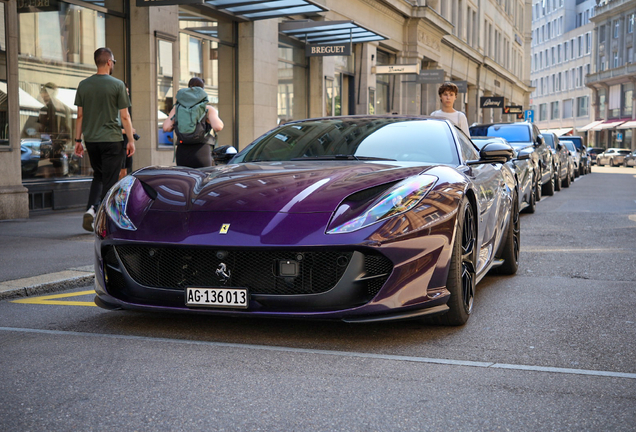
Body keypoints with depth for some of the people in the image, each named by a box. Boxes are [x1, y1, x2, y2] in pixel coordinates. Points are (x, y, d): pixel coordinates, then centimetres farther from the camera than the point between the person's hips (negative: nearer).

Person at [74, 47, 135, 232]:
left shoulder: (83, 85, 6)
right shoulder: (117, 85, -6)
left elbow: (80, 115, 7)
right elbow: (124, 117, -6)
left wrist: (78, 140, 13)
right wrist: (131, 141, 0)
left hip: (91, 140, 5)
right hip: (111, 139, -4)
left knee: (98, 175, 20)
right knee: (109, 180, 2)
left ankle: (91, 208, 2)